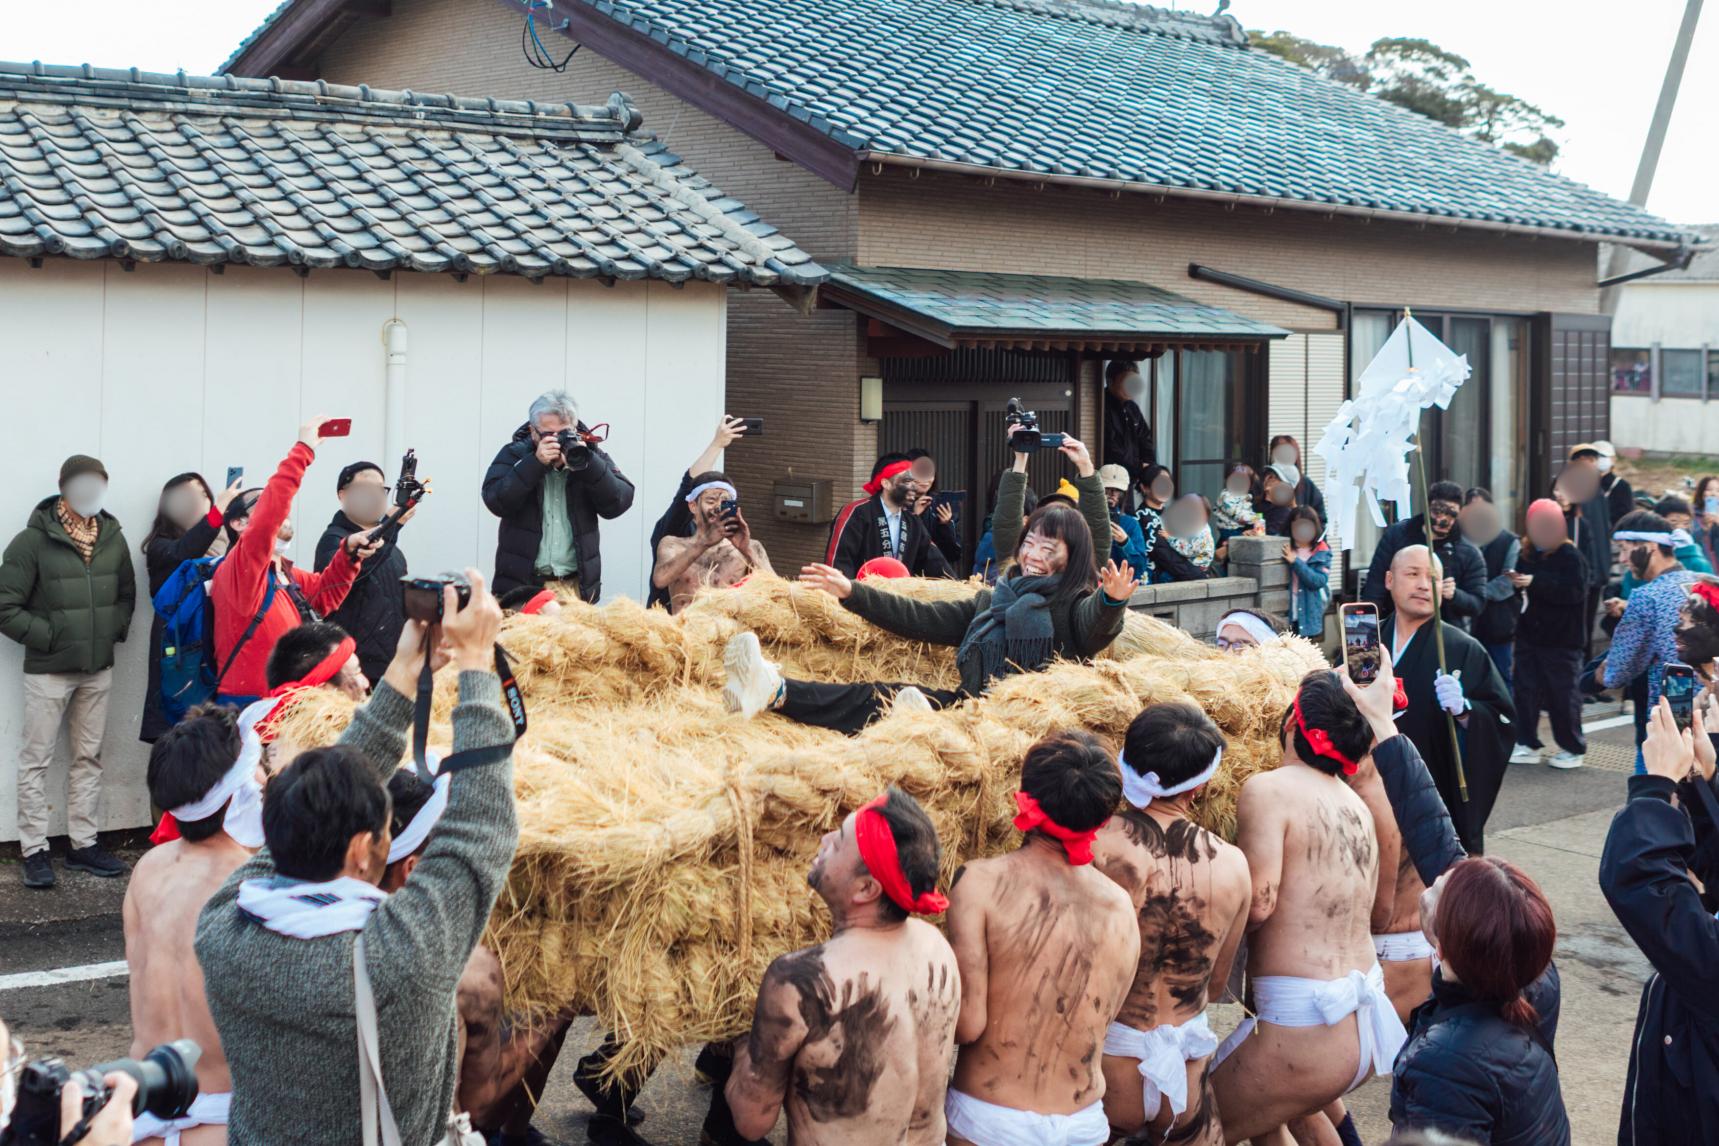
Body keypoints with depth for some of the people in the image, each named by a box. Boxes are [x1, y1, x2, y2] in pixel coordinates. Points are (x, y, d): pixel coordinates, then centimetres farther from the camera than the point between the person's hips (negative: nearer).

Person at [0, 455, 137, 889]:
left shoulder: (112, 538, 2)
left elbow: (126, 594, 16)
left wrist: (113, 630, 2)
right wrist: (49, 636, -14)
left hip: (98, 670, 5)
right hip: (48, 671, -5)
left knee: (89, 758, 12)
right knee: (36, 761, 2)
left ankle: (83, 844, 22)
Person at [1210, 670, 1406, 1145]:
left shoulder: (1268, 789, -11)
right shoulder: (1356, 805, 13)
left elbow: (1256, 904, -21)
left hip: (1306, 1030, -9)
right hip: (1368, 1021, 9)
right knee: (1288, 1106, 35)